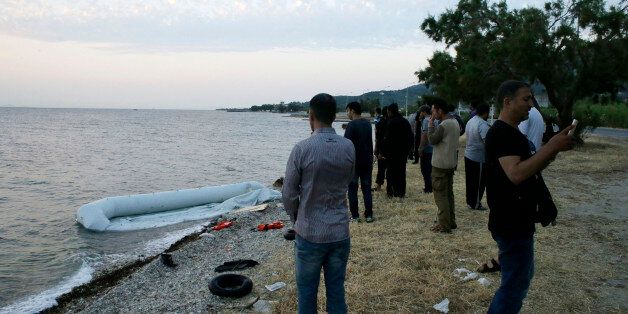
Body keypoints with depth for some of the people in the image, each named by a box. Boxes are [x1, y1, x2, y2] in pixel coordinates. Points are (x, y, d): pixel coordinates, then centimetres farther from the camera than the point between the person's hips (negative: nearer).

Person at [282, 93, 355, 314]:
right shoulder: (348, 147, -4)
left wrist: (296, 219, 8)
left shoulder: (302, 149, -15)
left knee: (307, 294, 13)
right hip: (340, 233, 4)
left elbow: (288, 194, -8)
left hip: (309, 234, -3)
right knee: (336, 292, 16)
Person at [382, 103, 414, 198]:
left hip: (392, 152, -7)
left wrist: (384, 152, -13)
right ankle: (401, 192, 18)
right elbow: (411, 137, 13)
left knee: (391, 172, 1)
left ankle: (391, 192, 1)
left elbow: (388, 139, -19)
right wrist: (407, 150, 16)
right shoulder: (405, 121, 10)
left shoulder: (391, 122, -14)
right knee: (401, 172, 13)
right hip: (403, 153, 7)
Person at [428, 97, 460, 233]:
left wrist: (430, 124, -11)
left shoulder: (444, 125, -21)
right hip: (451, 163, 9)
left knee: (440, 195, -2)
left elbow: (432, 140, -15)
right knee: (449, 193, 16)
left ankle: (444, 225, 2)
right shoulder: (455, 122, 9)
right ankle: (451, 221, 24)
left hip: (440, 165, -9)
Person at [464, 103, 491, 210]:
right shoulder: (483, 125, -20)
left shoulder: (470, 121, 8)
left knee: (470, 180, 16)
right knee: (479, 182, 4)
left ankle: (470, 201, 26)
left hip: (468, 155, 9)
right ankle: (475, 204, 12)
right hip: (479, 158, -9)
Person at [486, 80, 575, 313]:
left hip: (519, 221, 11)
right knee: (515, 285, 1)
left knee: (522, 275, 24)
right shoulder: (501, 133, -20)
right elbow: (516, 174, -32)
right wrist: (551, 146, -28)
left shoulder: (512, 132, 13)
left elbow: (530, 168, 17)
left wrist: (554, 149, 1)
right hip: (511, 224, -11)